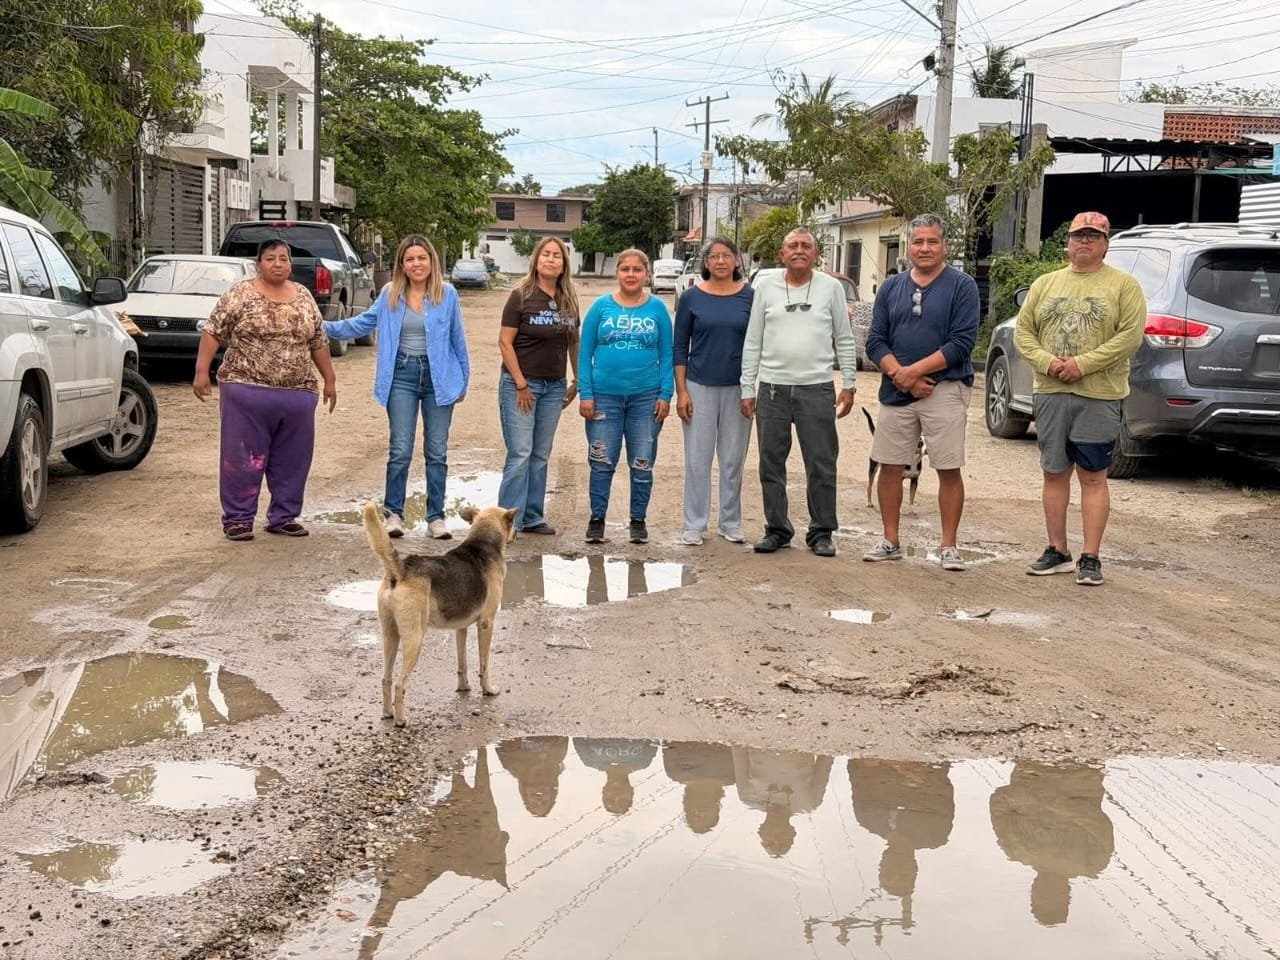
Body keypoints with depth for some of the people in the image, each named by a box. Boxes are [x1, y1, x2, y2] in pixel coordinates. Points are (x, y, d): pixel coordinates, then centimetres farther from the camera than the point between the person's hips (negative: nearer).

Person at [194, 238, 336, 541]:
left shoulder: (304, 297, 10)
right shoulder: (240, 294, -3)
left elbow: (318, 342, 16)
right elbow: (213, 332, -4)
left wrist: (329, 379, 15)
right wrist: (202, 371, -12)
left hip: (297, 394, 4)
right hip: (248, 391, -4)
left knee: (291, 459, 9)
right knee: (243, 457, 0)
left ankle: (284, 516, 20)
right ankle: (238, 518, 8)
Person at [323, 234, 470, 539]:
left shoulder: (447, 294, -1)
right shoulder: (390, 295, 3)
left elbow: (458, 340, 5)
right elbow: (363, 323, 12)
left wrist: (463, 381, 7)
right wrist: (326, 326, 3)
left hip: (438, 377, 0)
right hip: (402, 376, 0)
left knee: (437, 452, 6)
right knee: (400, 451, -2)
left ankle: (436, 517, 14)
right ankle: (393, 513, 10)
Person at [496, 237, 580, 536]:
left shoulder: (568, 299, 6)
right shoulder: (522, 295, -8)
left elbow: (574, 341, 14)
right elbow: (505, 341, -10)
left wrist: (577, 380, 9)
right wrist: (521, 384, -13)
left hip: (554, 387, 5)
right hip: (520, 383, -5)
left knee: (541, 455, 10)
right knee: (520, 454, -7)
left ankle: (533, 518, 17)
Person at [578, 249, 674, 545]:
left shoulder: (657, 309, 3)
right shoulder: (602, 306, 2)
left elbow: (666, 355, 5)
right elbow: (585, 352, 2)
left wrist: (665, 395, -3)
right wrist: (585, 394, -5)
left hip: (646, 397, 0)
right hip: (605, 395, 0)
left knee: (642, 465, 7)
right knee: (602, 463, 4)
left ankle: (638, 521, 20)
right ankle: (597, 519, 17)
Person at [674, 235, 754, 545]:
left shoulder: (749, 297, 2)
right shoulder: (691, 297, 0)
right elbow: (680, 348, 2)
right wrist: (681, 391, -5)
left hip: (738, 389, 1)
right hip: (700, 387, -1)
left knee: (733, 460, 8)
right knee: (697, 460, 2)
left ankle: (731, 523, 20)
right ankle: (694, 525, 12)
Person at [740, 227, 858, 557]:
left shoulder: (831, 287, 4)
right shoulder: (766, 286, 6)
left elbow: (845, 340, 8)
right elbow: (752, 341, 7)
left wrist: (849, 385, 3)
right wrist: (747, 388, 3)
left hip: (816, 388, -1)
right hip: (773, 388, 1)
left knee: (821, 466, 1)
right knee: (771, 464, 7)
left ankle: (821, 533, 11)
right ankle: (777, 530, 18)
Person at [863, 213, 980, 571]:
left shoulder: (961, 286, -1)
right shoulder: (891, 287, 12)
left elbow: (961, 342, -10)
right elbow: (875, 341, 7)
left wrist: (914, 371, -14)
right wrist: (898, 374, -11)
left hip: (944, 390, -4)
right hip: (896, 392, 4)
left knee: (949, 470, -2)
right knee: (889, 467, 6)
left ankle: (949, 547, 7)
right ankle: (890, 542, 18)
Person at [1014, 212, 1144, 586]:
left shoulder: (1123, 285, 1)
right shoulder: (1045, 284, 13)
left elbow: (1131, 335, -9)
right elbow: (1023, 331, 9)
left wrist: (1084, 364, -17)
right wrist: (1047, 362, -10)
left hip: (1099, 396, -4)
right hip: (1049, 393, 4)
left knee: (1093, 477, -1)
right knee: (1054, 473, 9)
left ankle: (1090, 558, 4)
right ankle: (1057, 552, 19)